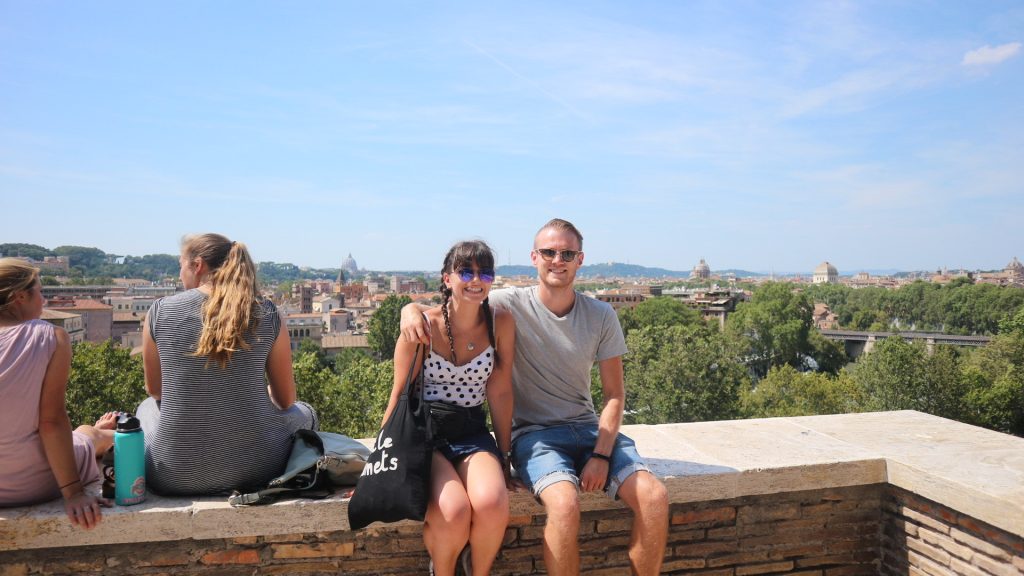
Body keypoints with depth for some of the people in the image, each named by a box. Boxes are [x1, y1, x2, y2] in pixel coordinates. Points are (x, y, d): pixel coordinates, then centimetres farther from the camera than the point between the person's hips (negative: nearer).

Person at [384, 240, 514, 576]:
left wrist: (504, 456, 3)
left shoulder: (501, 323, -2)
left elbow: (500, 391, 1)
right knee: (454, 513, -28)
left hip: (473, 433, 2)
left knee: (492, 504, -28)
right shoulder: (423, 326, -8)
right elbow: (401, 395, -3)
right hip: (425, 432, -2)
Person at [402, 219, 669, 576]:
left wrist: (601, 454, -9)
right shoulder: (510, 305, -5)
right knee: (565, 504, -32)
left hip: (589, 427, 4)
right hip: (534, 432, -3)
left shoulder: (601, 316, 3)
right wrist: (411, 308, -22)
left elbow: (614, 395, 4)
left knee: (655, 497, -18)